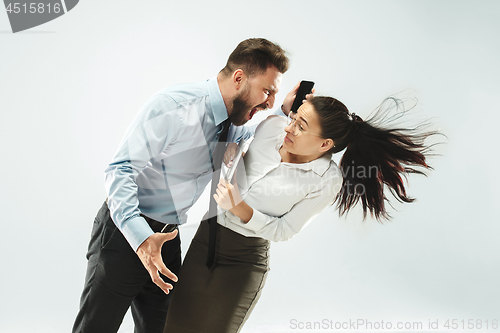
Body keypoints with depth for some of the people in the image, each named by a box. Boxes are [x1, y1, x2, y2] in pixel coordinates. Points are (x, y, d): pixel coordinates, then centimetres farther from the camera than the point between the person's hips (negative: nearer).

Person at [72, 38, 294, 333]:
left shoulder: (227, 123, 4)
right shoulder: (174, 106, -22)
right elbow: (121, 169, -23)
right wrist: (140, 237, -37)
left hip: (167, 240, 8)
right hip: (126, 231, -8)